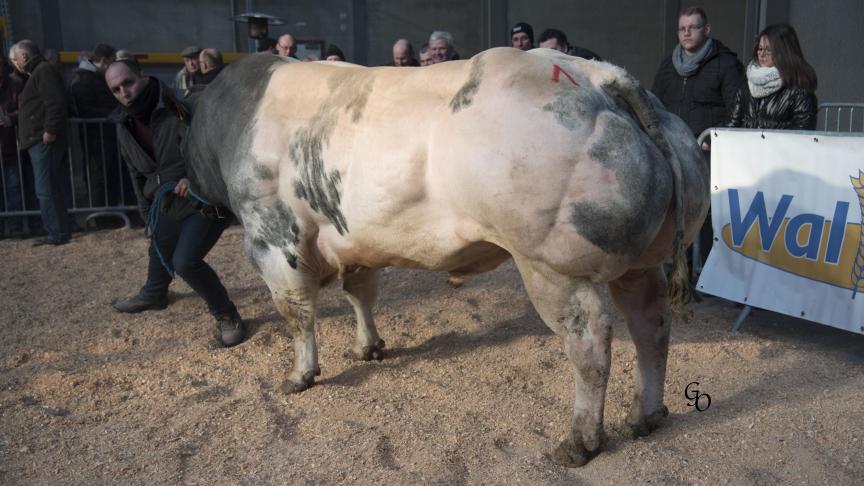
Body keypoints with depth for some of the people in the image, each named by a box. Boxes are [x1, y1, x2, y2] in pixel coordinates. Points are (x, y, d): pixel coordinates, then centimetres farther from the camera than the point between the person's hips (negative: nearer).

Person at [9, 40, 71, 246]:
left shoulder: (45, 70, -9)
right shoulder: (37, 73, 24)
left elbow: (55, 103, -21)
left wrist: (50, 131, -24)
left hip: (43, 140, -11)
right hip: (38, 141, 11)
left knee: (46, 190, -10)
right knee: (51, 189, 11)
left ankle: (57, 233, -6)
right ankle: (59, 231, 16)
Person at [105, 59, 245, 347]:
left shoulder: (179, 107, -21)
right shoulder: (124, 126, 2)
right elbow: (138, 175, 15)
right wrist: (148, 214, 19)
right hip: (167, 202, 8)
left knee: (186, 260, -21)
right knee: (159, 252, 26)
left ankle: (226, 315, 1)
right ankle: (154, 295, 58)